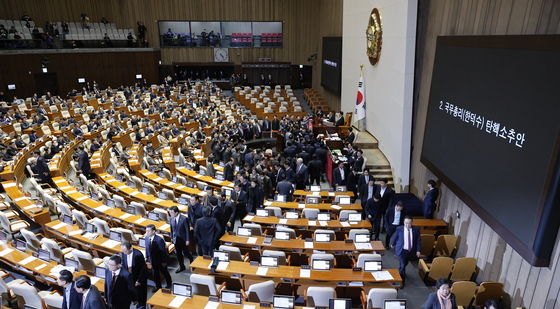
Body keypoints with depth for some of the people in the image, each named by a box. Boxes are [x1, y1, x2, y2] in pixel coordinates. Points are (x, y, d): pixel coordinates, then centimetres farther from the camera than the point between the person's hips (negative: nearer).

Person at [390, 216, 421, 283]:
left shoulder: (416, 230, -8)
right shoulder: (399, 229, -13)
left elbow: (418, 240, -2)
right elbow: (395, 237, 4)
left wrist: (418, 250, -5)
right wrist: (392, 244, 18)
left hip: (411, 251, 3)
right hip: (402, 250, -3)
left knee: (405, 263, 22)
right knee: (402, 265, -8)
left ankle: (402, 272, 52)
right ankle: (402, 280, 10)